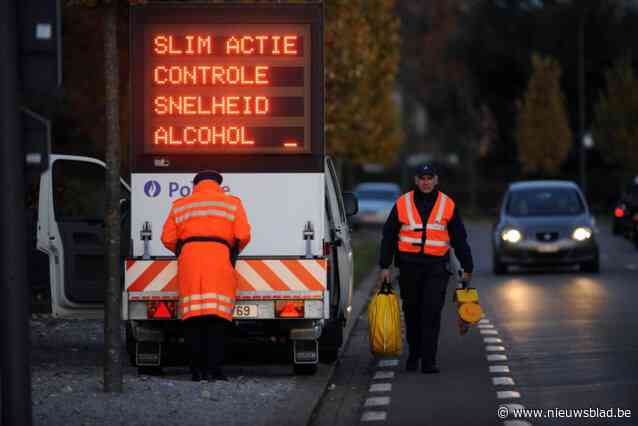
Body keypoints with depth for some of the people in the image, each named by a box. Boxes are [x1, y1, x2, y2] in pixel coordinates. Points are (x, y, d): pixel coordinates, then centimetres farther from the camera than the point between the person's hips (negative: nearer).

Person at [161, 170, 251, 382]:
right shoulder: (232, 203, 14)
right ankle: (213, 368, -12)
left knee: (193, 319, 2)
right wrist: (233, 252, 22)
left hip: (189, 260, 2)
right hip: (219, 258, -2)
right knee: (216, 316, -4)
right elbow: (243, 235, 4)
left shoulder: (180, 205, 19)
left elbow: (168, 238, 13)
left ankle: (197, 369, -1)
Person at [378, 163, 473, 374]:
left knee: (432, 312, -11)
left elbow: (459, 239, 9)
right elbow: (389, 236, 8)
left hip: (436, 266, -1)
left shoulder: (448, 205, 5)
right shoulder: (403, 204, 5)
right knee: (412, 312, 11)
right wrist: (385, 266, 3)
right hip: (409, 265, 1)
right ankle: (414, 355, 28)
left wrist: (467, 268, 10)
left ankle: (429, 361, -12)